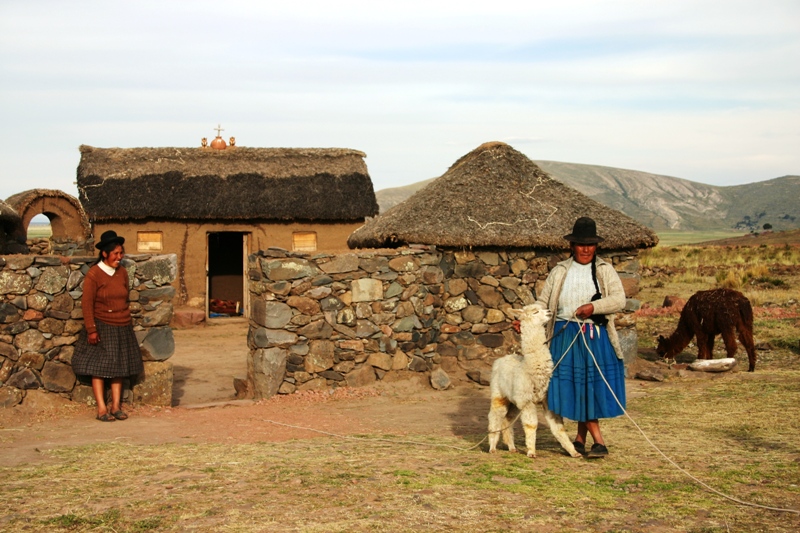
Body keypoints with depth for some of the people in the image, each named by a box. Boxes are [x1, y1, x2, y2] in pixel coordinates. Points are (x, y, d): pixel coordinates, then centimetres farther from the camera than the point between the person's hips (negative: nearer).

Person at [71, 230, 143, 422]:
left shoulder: (122, 273, 6)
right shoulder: (94, 274, -11)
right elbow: (87, 303, -12)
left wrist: (129, 323, 14)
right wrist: (91, 330, -16)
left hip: (122, 327, 6)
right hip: (102, 327, -6)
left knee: (119, 366, 7)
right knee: (99, 367, -3)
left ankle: (116, 406, 13)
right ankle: (101, 409, -1)